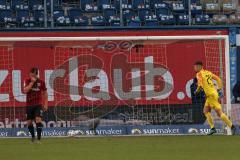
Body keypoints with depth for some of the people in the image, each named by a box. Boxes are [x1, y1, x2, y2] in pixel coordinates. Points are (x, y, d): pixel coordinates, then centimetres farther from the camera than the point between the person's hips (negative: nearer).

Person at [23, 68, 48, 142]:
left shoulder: (41, 82, -2)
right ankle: (33, 137, 28)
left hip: (38, 104, -2)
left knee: (38, 120, -20)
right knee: (29, 122, 6)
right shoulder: (27, 81, -1)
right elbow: (25, 91, -16)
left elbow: (45, 93, 9)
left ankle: (39, 138, -19)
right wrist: (32, 82, -20)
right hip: (29, 105, 2)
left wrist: (45, 104, 4)